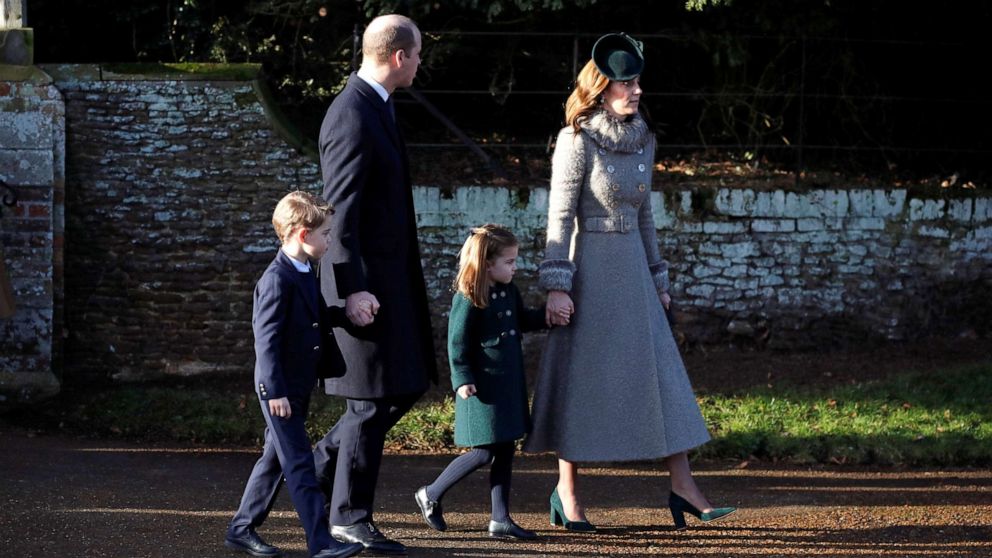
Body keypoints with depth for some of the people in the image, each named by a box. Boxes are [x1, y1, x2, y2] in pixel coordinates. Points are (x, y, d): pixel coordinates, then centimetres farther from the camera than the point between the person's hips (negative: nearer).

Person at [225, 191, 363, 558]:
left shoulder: (308, 276, 12)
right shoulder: (277, 279, -17)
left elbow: (321, 319, 21)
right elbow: (266, 339, -19)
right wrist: (275, 391, -22)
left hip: (299, 387, 10)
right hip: (280, 388, -10)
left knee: (275, 459, 14)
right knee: (299, 465, -8)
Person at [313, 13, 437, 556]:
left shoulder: (373, 106, 13)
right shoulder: (353, 116, -19)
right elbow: (340, 211, -22)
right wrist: (351, 288, -24)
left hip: (390, 274, 10)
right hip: (365, 279, -10)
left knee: (407, 385, 14)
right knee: (374, 397, -3)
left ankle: (323, 462, 24)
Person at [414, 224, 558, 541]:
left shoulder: (509, 291, 7)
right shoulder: (467, 299, -15)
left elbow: (522, 320, 24)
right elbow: (457, 343, -14)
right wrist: (462, 380, -20)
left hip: (509, 383, 8)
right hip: (483, 387, -8)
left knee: (506, 451, 8)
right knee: (485, 453, -7)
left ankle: (500, 520, 12)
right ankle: (430, 496, 10)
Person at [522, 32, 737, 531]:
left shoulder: (641, 141, 9)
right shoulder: (577, 140, -10)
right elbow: (559, 217, -12)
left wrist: (658, 280, 16)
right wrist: (557, 285, -18)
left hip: (632, 271, 7)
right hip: (588, 270, -7)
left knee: (662, 374, 2)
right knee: (580, 379, 0)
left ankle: (683, 488, 4)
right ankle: (567, 490, 12)